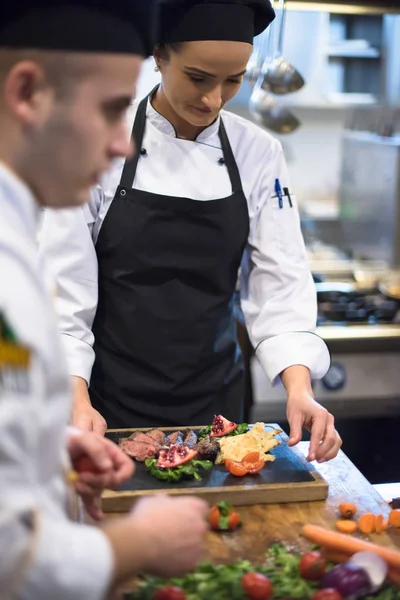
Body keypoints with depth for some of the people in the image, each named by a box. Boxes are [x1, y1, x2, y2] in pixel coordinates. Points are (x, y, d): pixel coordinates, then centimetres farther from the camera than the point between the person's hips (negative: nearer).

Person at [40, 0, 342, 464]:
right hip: (111, 401, -2)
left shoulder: (258, 155, -5)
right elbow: (64, 285, -12)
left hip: (214, 399, 3)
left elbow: (280, 284, -6)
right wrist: (78, 402, -21)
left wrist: (299, 387, -20)